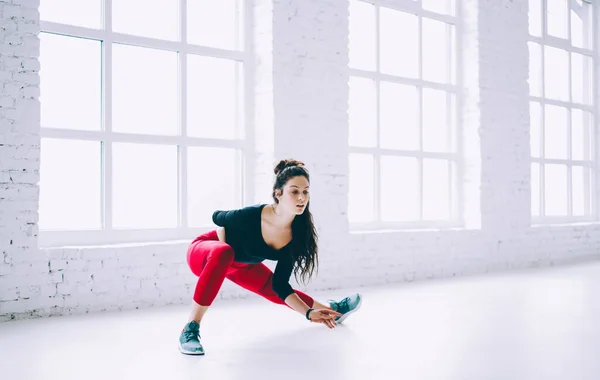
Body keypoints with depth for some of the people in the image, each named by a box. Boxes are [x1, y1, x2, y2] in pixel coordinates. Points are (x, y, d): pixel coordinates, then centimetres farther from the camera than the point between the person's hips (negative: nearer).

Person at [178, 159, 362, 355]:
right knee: (223, 254, -40)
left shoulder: (297, 233, -20)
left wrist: (309, 313, -21)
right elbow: (217, 217, -12)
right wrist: (226, 252, -16)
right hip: (204, 253, -6)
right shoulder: (251, 215, -36)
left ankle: (331, 309, 41)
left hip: (242, 264, 6)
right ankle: (190, 330, -36)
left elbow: (280, 284, -13)